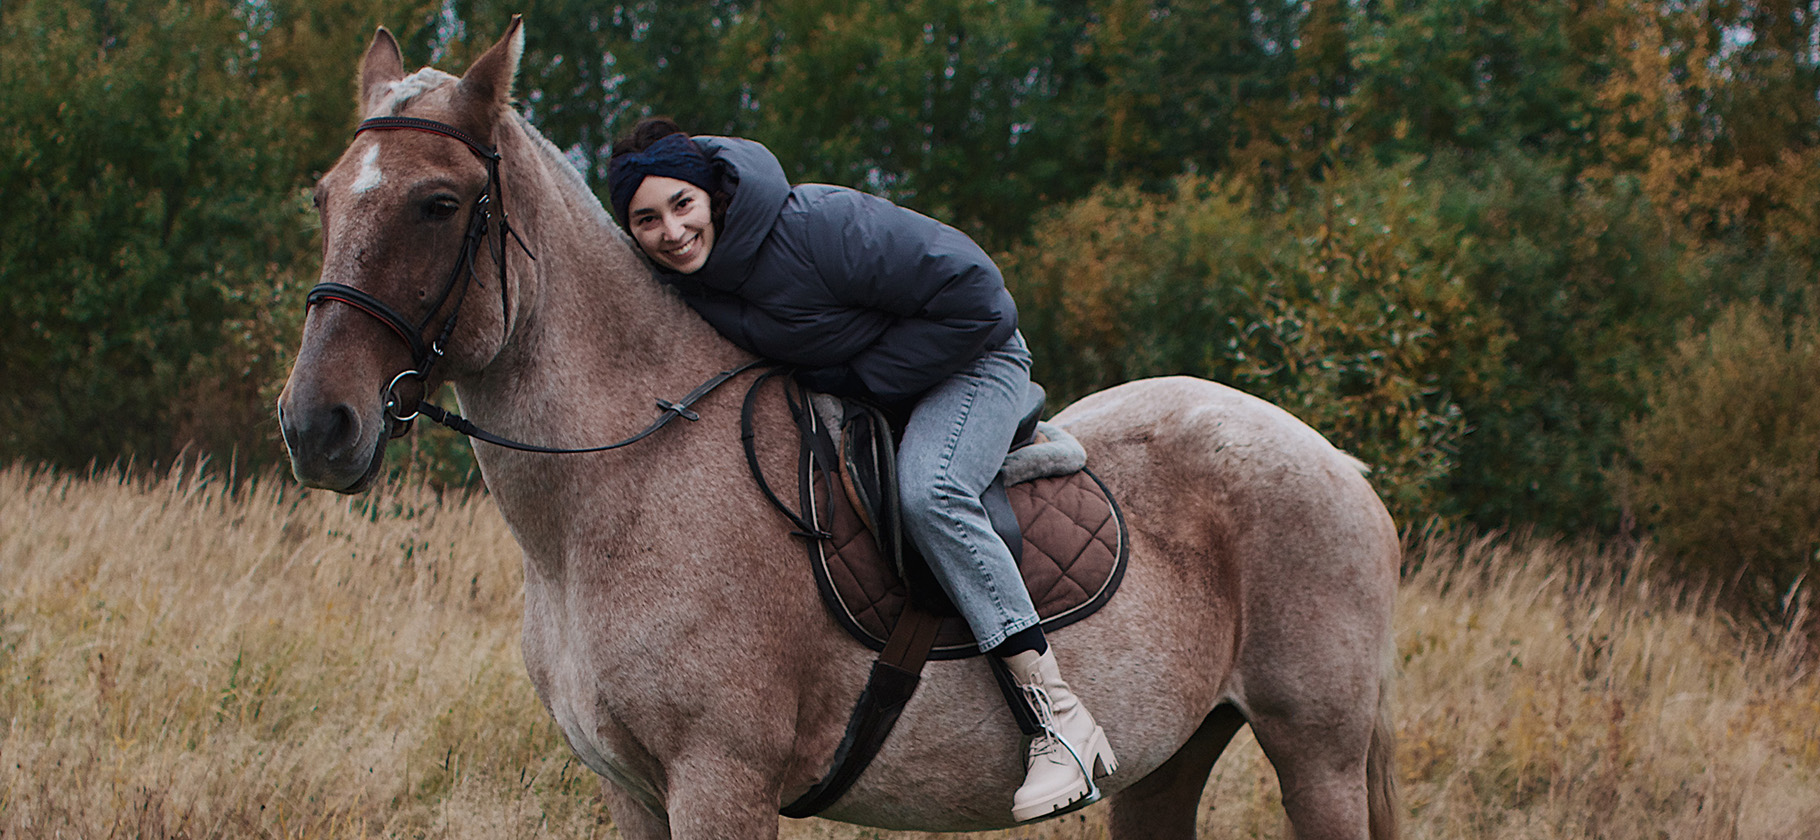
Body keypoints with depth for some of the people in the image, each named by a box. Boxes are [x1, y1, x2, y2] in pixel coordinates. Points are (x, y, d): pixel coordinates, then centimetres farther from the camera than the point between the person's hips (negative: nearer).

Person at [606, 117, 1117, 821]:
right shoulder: (677, 271, -12)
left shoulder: (816, 227, -34)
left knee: (927, 493, -33)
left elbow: (975, 299, -30)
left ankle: (1060, 716, -33)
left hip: (967, 361, -9)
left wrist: (862, 381, -25)